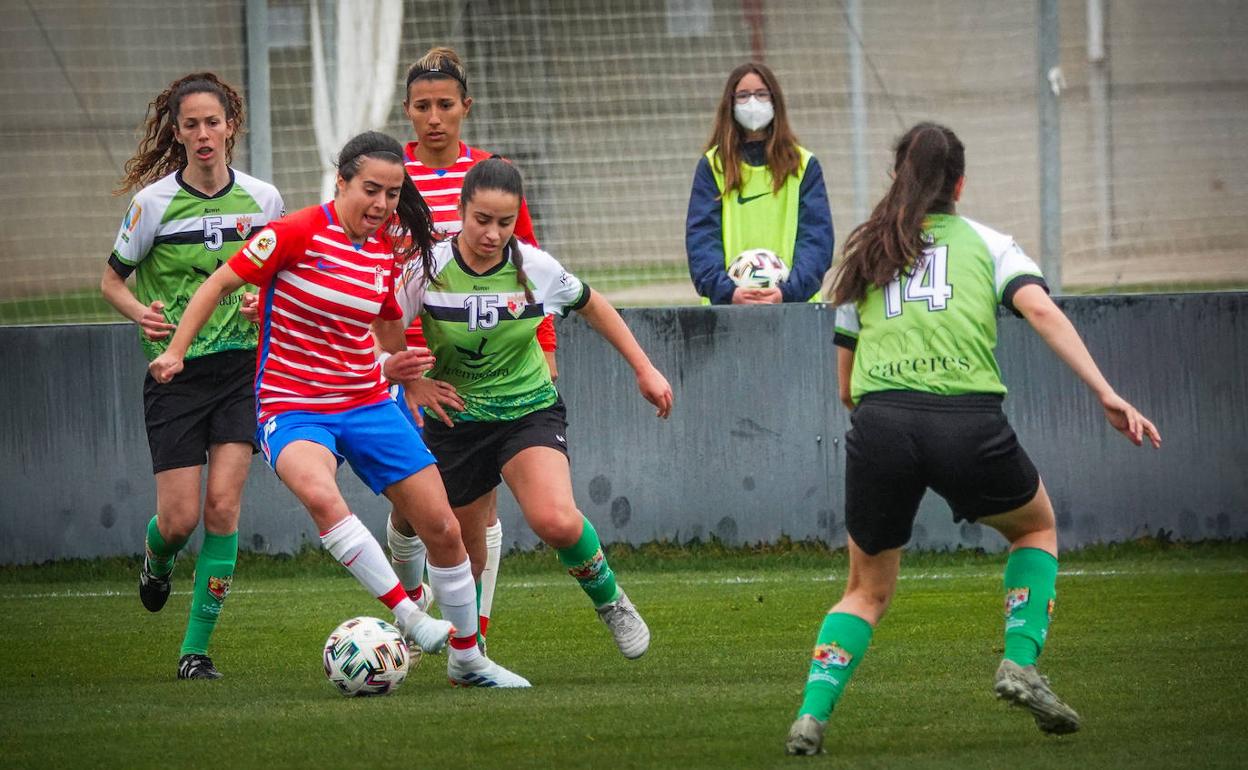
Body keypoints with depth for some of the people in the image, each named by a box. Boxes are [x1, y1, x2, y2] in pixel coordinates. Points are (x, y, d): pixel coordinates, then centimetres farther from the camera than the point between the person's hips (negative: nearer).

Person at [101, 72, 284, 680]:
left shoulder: (262, 199, 2)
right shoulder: (154, 202, -6)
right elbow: (112, 280, 4)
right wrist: (141, 312, -16)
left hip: (242, 370, 1)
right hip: (176, 373, -1)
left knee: (223, 505, -12)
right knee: (180, 518, -4)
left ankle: (197, 648, -3)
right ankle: (156, 558, 35)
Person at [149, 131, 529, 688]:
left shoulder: (389, 254, 6)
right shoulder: (298, 234, -11)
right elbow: (219, 284, -4)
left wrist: (395, 368, 0)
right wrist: (176, 351, -10)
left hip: (367, 404, 6)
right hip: (291, 407, -6)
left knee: (443, 528, 2)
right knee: (320, 495, -38)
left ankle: (467, 658, 22)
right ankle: (405, 615, -31)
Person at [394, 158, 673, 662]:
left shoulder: (536, 268, -11)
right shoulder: (428, 269, -15)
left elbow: (590, 306, 10)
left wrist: (644, 369, 13)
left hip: (530, 409, -1)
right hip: (455, 418, 1)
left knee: (556, 521, -27)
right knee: (463, 552, 8)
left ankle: (609, 600, 1)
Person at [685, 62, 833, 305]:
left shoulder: (804, 165, 11)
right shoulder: (713, 166, 11)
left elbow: (817, 238, 1)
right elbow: (701, 238, 0)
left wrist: (788, 291, -17)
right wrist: (727, 290, -18)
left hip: (793, 303, 0)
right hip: (726, 304, 0)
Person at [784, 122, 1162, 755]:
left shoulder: (862, 256, 25)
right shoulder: (987, 243, 17)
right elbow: (1040, 310, -2)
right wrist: (1106, 395, -8)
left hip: (880, 420, 2)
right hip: (970, 421, -2)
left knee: (868, 590, 20)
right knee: (1036, 528, 28)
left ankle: (811, 715, 1)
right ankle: (1021, 663, 9)